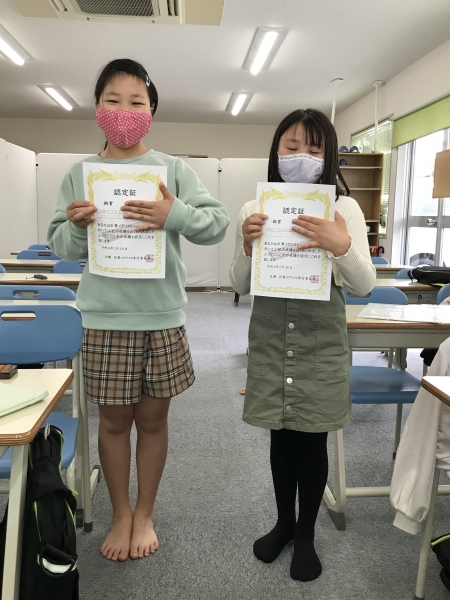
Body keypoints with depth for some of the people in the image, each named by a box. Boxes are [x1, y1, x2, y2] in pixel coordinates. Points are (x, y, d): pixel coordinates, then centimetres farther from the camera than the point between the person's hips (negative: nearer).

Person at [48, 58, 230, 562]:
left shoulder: (174, 170, 1)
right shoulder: (79, 175, 5)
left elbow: (217, 223, -5)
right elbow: (59, 246, 5)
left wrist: (175, 215, -23)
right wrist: (77, 227, -16)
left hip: (163, 316, 0)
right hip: (104, 318, 1)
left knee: (153, 417, 12)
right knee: (114, 420, 12)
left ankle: (145, 514, 34)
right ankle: (121, 515, 35)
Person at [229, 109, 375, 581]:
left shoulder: (344, 208, -4)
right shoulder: (254, 210, 1)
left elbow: (364, 286, -9)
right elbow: (239, 286, 2)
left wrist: (341, 246, -28)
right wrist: (248, 247, -17)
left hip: (321, 342, -1)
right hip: (270, 340, 2)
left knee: (312, 440, 8)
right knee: (281, 437, 15)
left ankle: (306, 535, 32)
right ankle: (284, 523, 39)